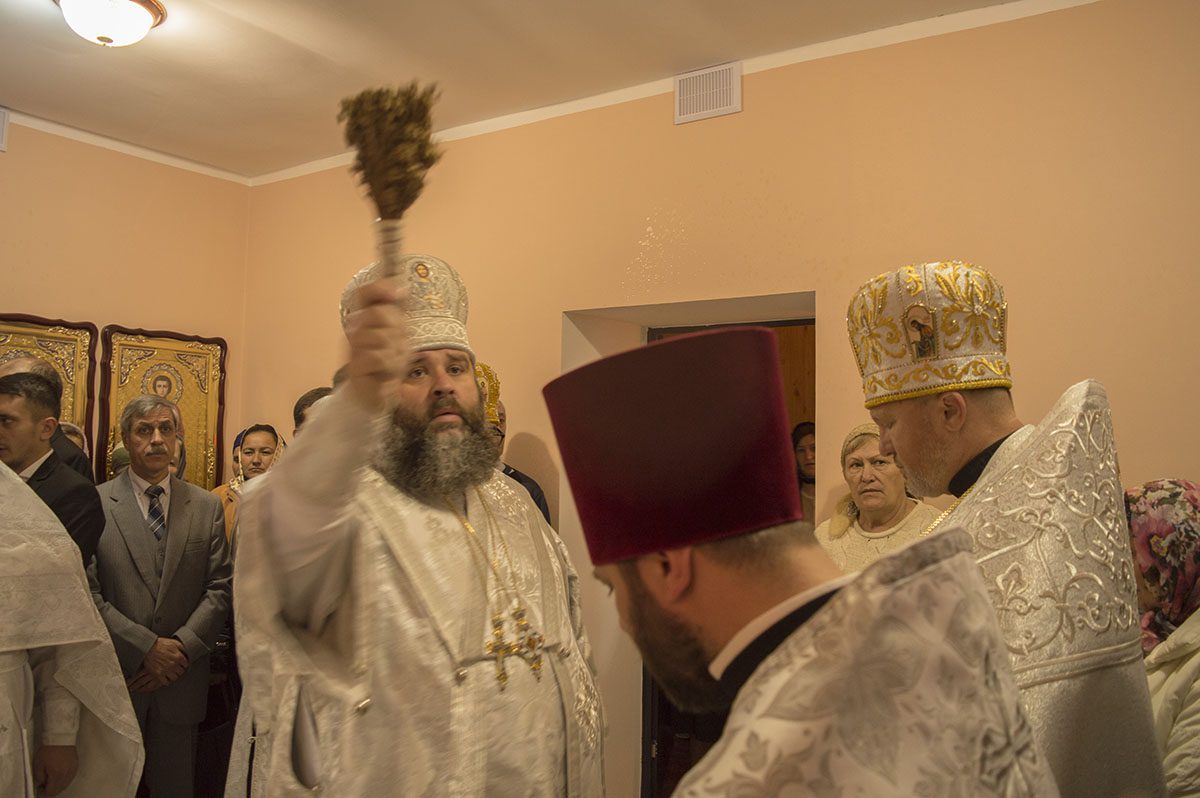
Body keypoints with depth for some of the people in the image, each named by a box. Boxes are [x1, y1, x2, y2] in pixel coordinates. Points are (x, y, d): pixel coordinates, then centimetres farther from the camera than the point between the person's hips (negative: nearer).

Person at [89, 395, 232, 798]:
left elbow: (220, 587, 2)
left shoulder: (207, 506, 4)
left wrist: (181, 648, -9)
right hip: (115, 675, -2)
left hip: (182, 678, 2)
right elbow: (87, 593, -10)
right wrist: (147, 647, -13)